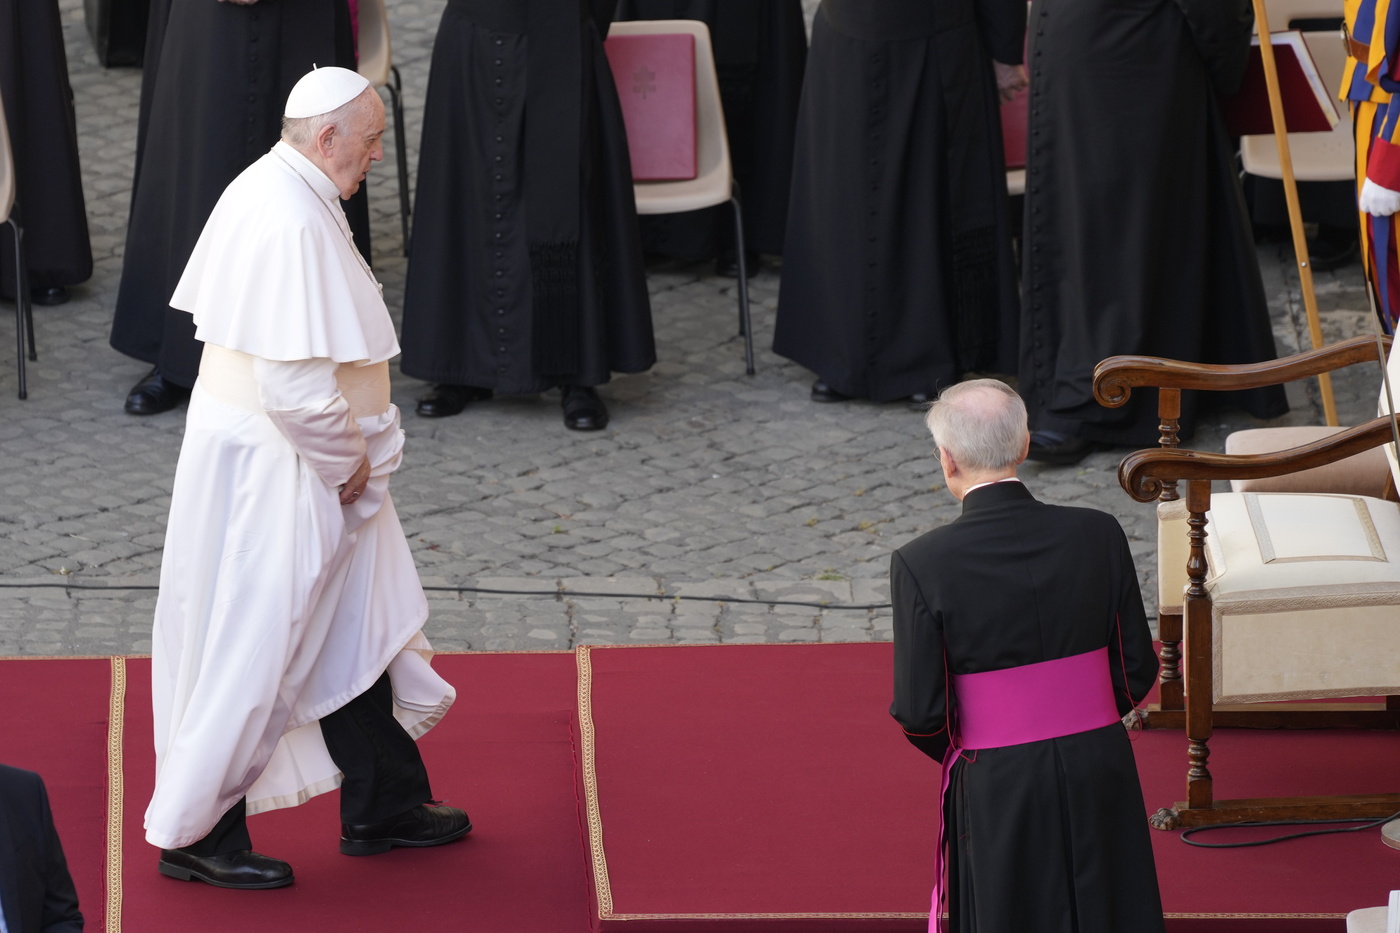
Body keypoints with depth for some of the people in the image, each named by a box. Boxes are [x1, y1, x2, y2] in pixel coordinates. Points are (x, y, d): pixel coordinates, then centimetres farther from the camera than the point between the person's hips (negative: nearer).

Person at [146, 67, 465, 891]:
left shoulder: (265, 190, 6)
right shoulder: (293, 226, -26)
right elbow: (295, 387, -29)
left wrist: (350, 449, 14)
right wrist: (348, 459, -13)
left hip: (305, 460, 10)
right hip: (273, 471, -10)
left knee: (356, 629, 19)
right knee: (256, 652, 1)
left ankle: (384, 806, 31)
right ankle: (193, 835, 13)